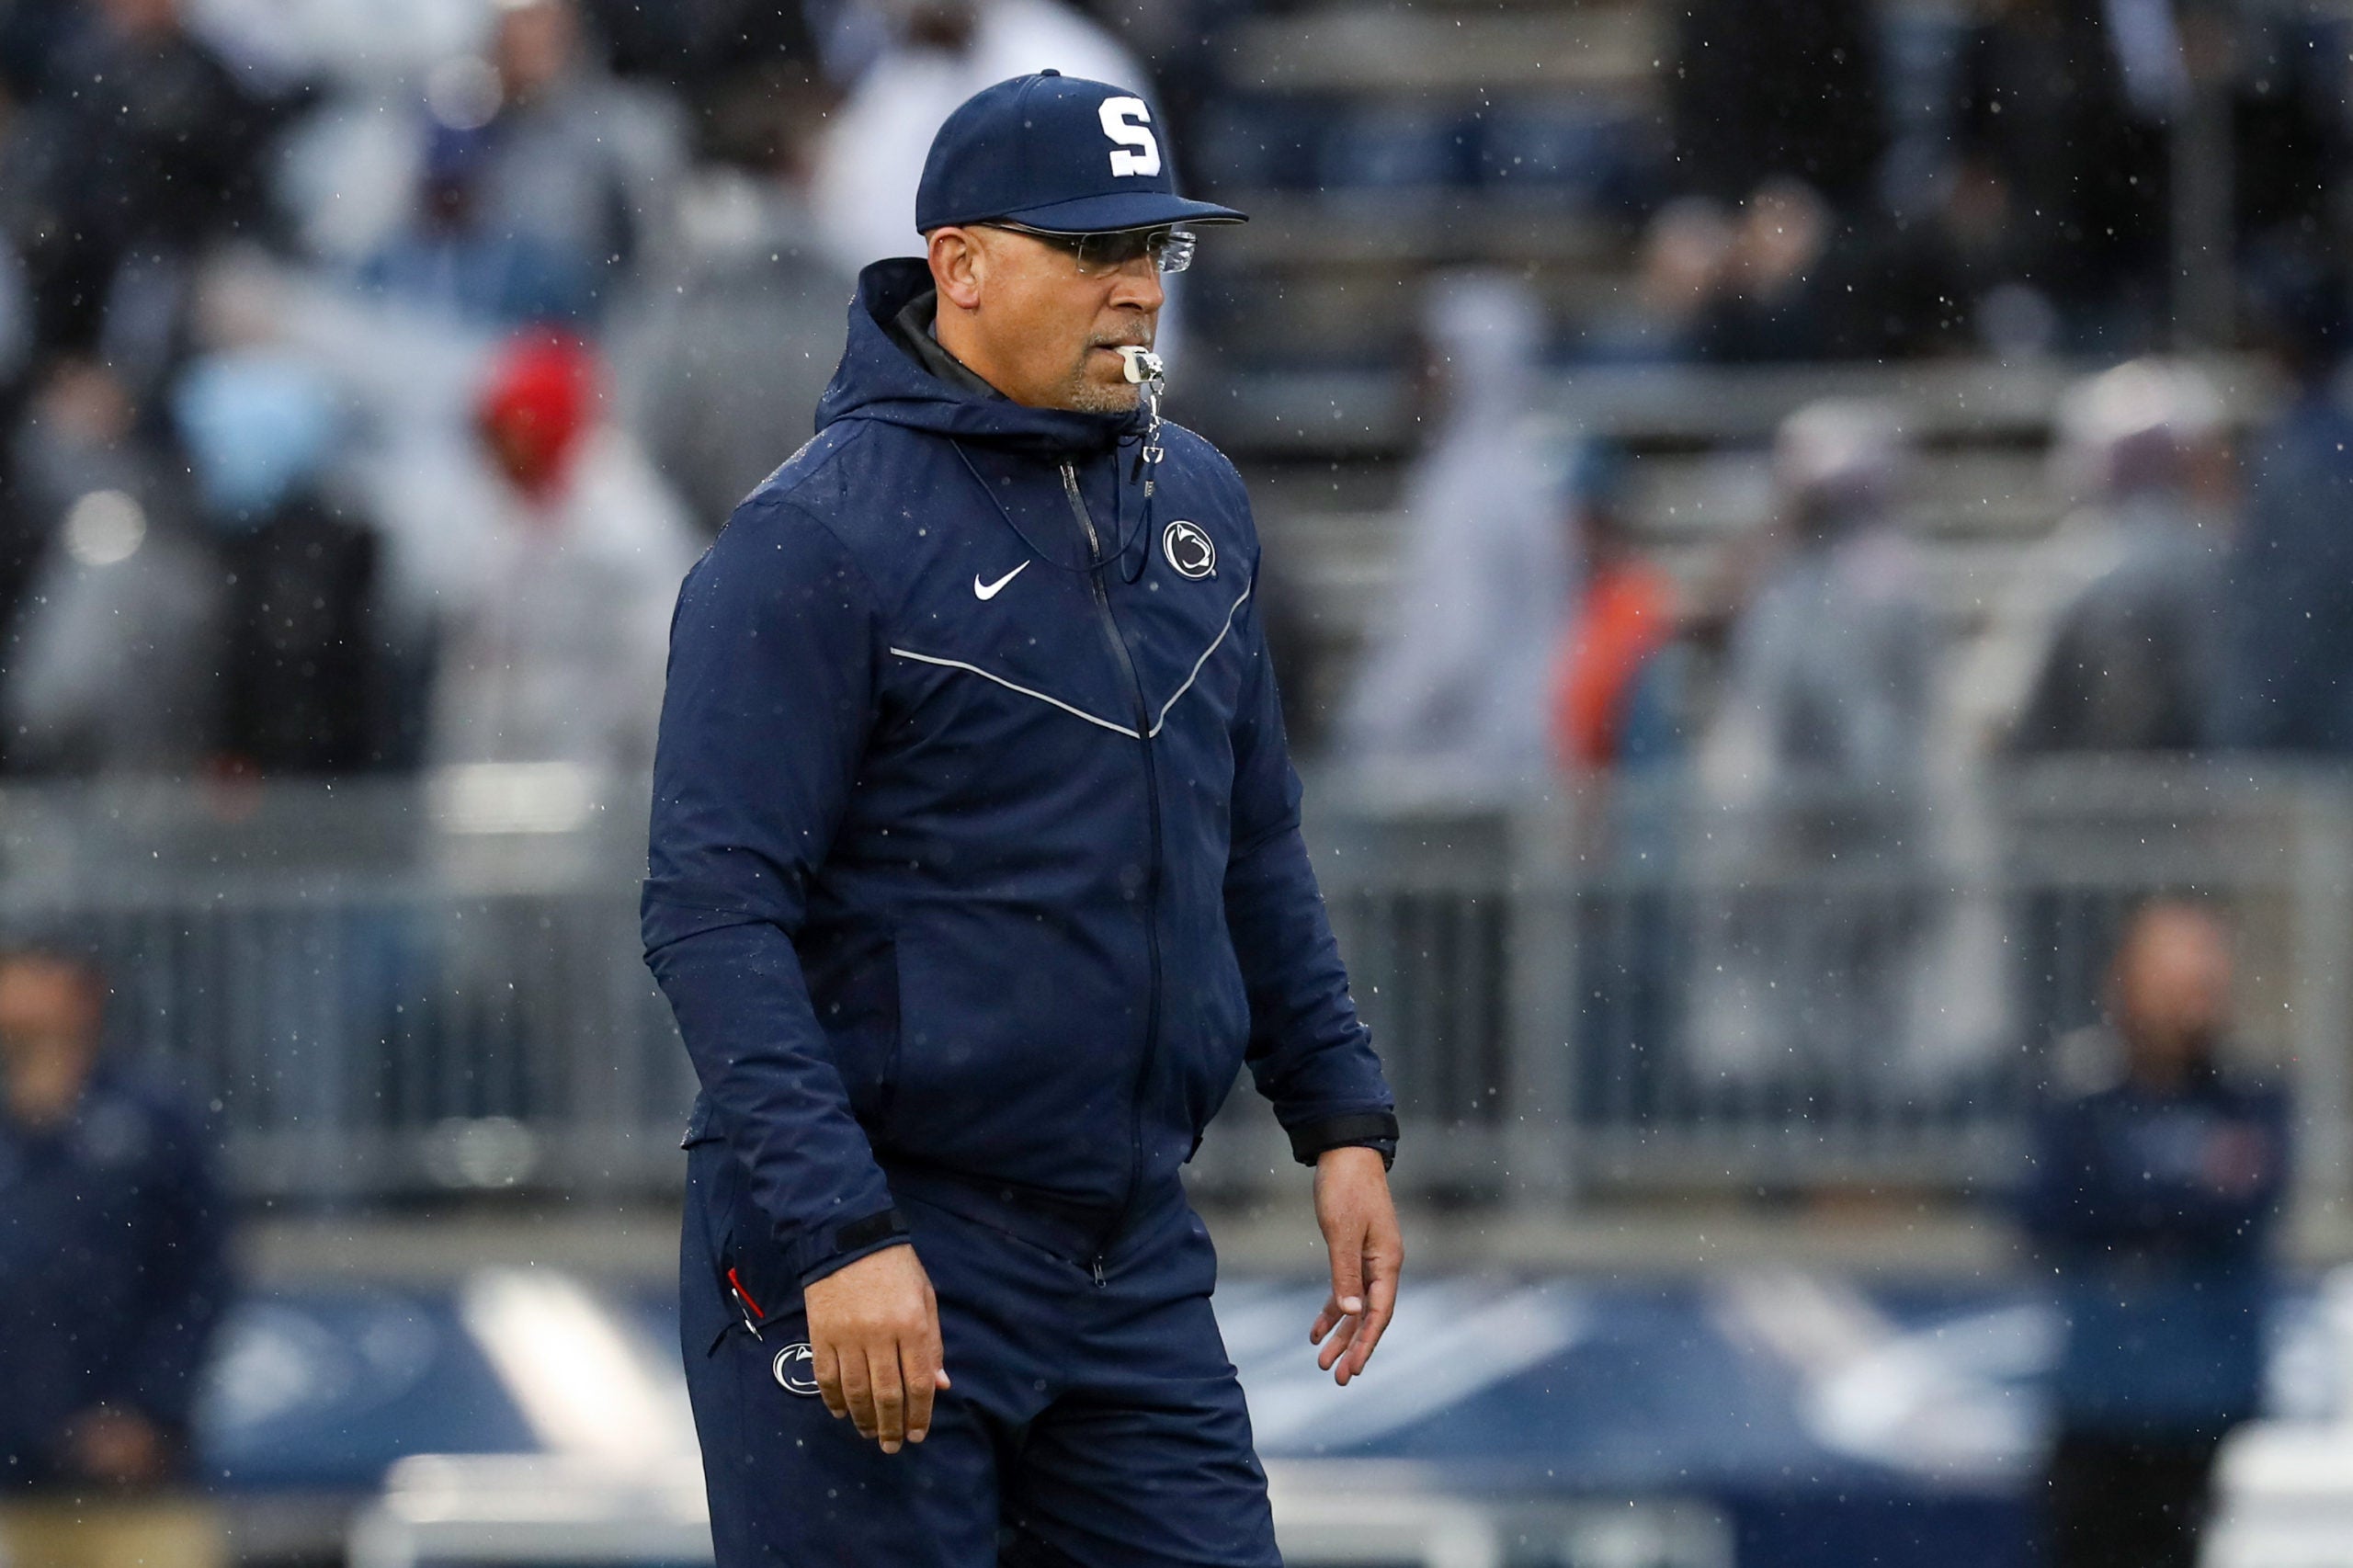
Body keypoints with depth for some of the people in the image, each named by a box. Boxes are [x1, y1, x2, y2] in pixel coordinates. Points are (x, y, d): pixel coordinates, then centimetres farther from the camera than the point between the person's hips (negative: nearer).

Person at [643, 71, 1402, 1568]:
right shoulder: (817, 540, -12)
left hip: (1133, 1259, 7)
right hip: (882, 1251, -7)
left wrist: (1343, 1117, 14)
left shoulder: (1196, 503, 11)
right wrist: (838, 1234, -23)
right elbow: (713, 917, -16)